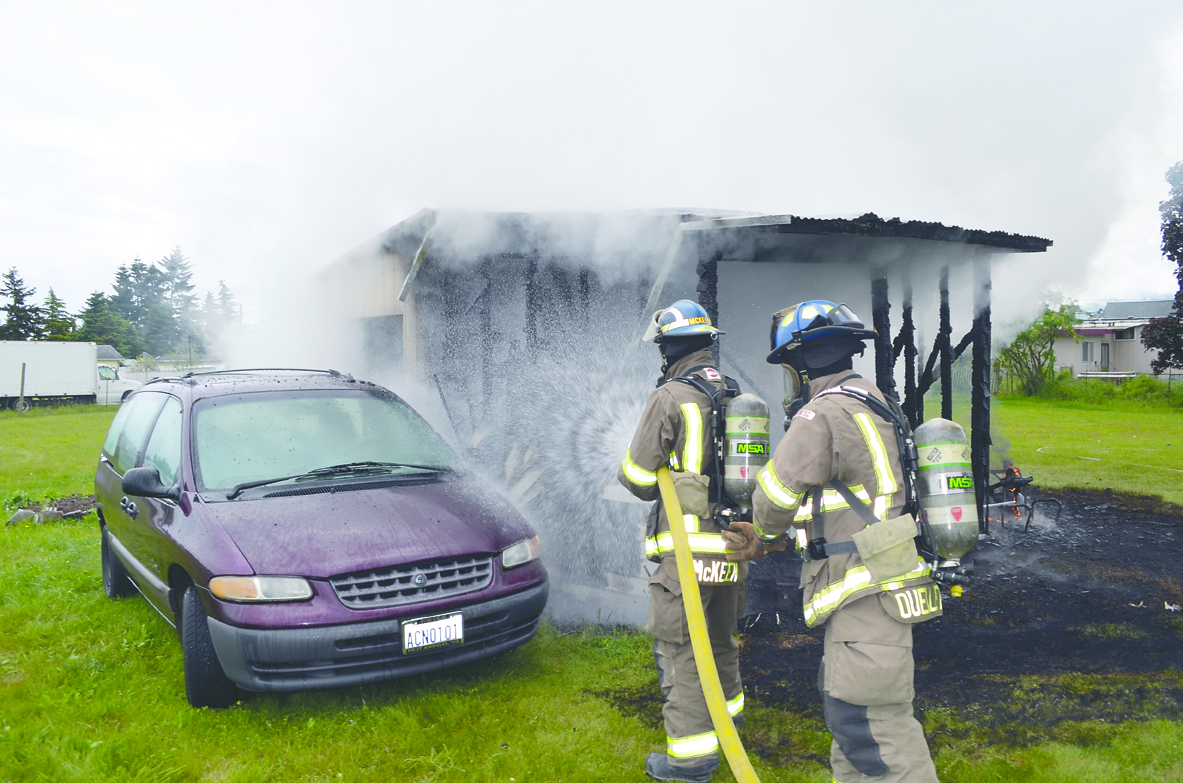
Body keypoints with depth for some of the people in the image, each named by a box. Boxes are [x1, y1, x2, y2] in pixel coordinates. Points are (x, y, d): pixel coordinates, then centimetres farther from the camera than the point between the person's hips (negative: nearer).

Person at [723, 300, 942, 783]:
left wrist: (763, 531, 12)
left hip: (866, 601, -11)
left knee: (876, 734, -5)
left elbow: (775, 500, -12)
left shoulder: (822, 417, -17)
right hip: (867, 599, 11)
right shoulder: (870, 407, 16)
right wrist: (765, 544, 17)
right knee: (851, 724, 21)